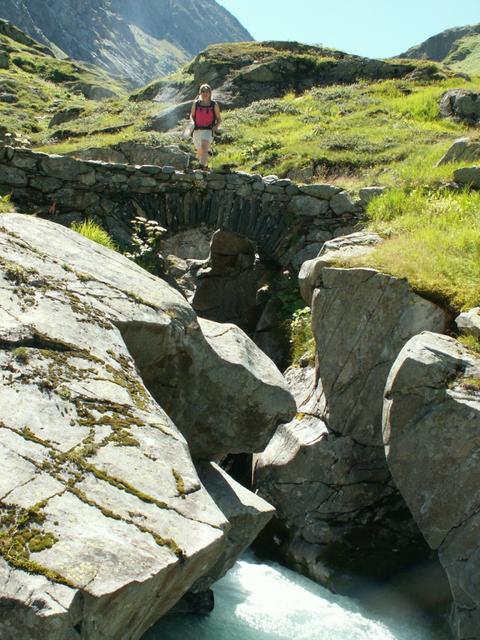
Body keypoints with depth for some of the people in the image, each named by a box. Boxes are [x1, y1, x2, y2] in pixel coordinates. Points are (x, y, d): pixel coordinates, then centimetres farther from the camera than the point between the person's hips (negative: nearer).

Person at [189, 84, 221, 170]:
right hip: (197, 131, 4)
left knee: (204, 147, -30)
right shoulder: (196, 103, 4)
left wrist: (216, 126, -11)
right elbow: (192, 115, 17)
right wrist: (192, 122, -5)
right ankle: (205, 165, 45)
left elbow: (219, 119, 8)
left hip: (208, 130, -4)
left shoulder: (214, 105, 0)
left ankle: (202, 167, -39)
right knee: (199, 151, 17)